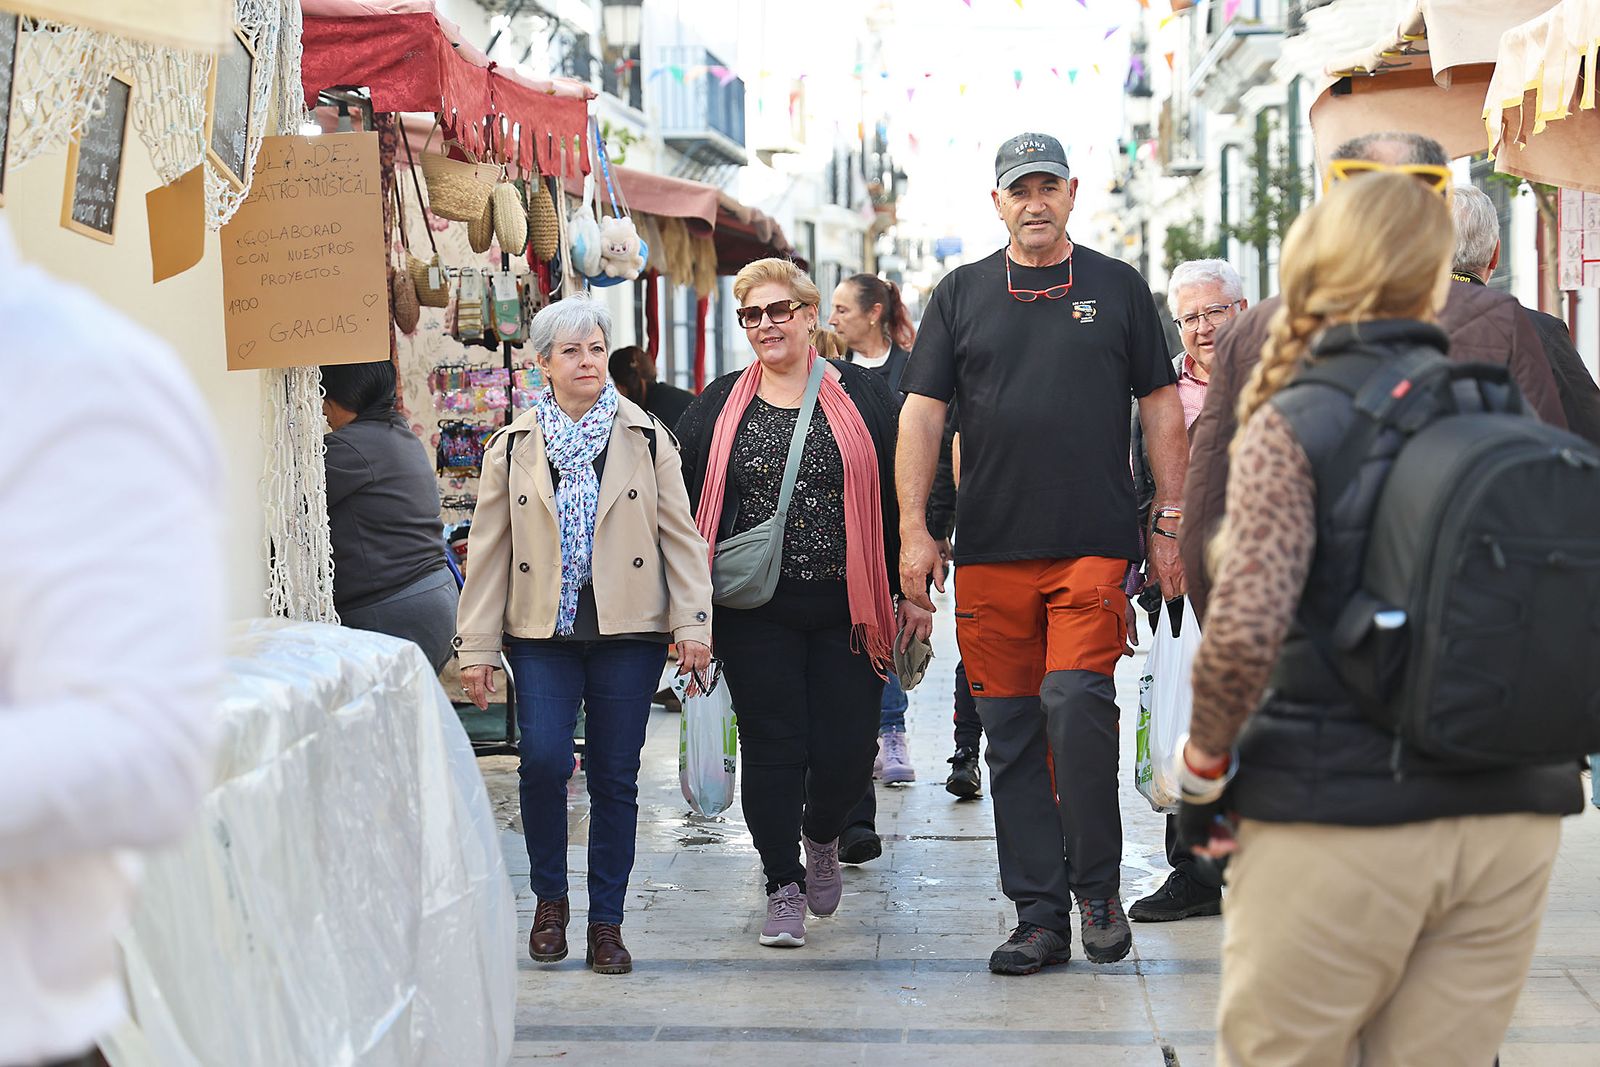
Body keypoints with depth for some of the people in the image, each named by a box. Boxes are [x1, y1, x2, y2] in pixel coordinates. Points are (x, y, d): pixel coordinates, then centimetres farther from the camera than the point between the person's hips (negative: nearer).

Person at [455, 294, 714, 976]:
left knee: (614, 778, 3)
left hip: (627, 635, 0)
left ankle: (607, 922, 14)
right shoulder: (513, 447, 7)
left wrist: (692, 623, -3)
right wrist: (476, 645, 2)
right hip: (543, 633, 0)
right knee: (544, 760, -15)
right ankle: (549, 900, 7)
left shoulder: (645, 438, 6)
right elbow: (489, 550, 6)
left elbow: (680, 534, 5)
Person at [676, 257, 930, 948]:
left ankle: (821, 837, 31)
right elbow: (690, 507, 9)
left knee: (846, 750, -1)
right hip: (755, 613, 1)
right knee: (772, 747, 1)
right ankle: (783, 885, 16)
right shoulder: (718, 407, 7)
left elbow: (899, 496, 6)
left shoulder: (863, 397, 4)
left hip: (848, 608, -1)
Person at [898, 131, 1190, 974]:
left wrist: (1170, 522, 5)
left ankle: (1097, 888, 2)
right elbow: (922, 413, 7)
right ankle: (1038, 916, 10)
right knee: (1011, 732, 3)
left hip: (1094, 542, -2)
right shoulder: (961, 295, 10)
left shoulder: (1117, 288, 9)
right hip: (990, 551, 2)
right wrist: (914, 529, -1)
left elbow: (1160, 407, 10)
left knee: (1077, 702, -16)